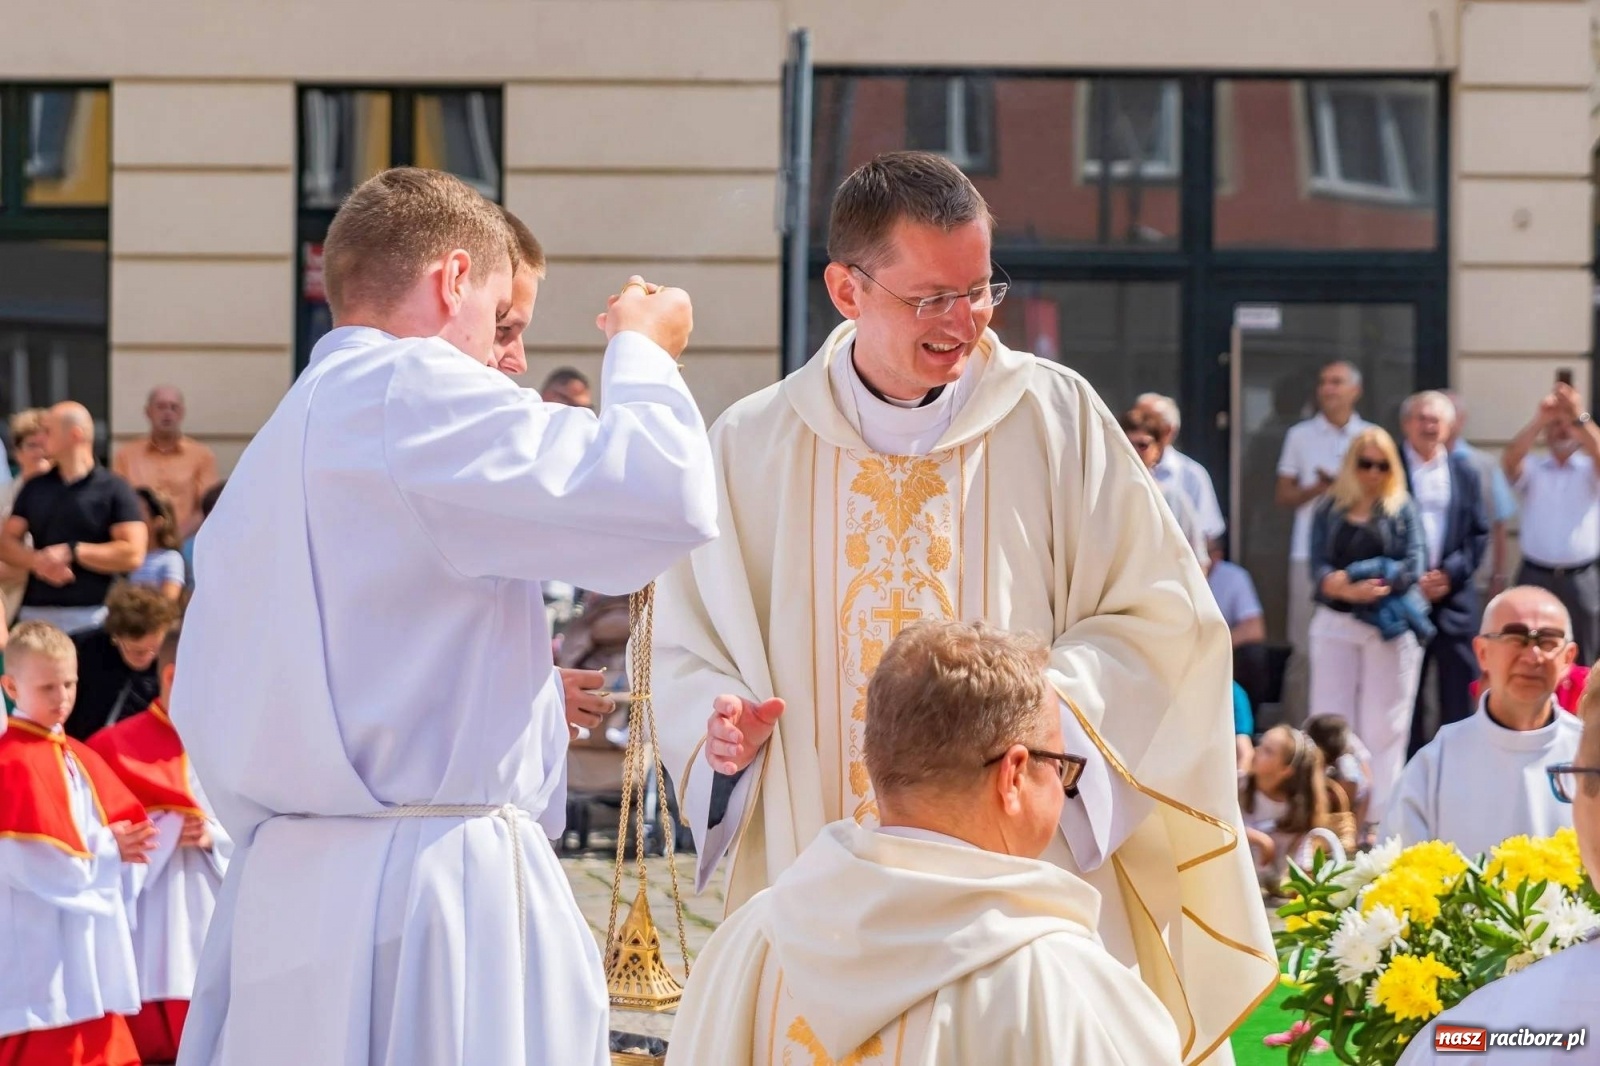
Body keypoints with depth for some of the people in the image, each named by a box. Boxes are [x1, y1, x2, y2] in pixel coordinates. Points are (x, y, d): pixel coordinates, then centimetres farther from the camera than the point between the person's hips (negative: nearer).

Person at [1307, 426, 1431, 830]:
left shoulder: (1402, 510, 5)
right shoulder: (1329, 511, 9)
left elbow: (1413, 567, -6)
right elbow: (1318, 570, -1)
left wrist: (1353, 578, -14)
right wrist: (1347, 590, -22)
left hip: (1391, 625, -2)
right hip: (1335, 625, 2)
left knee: (1383, 725, 0)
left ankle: (1379, 816, 2)